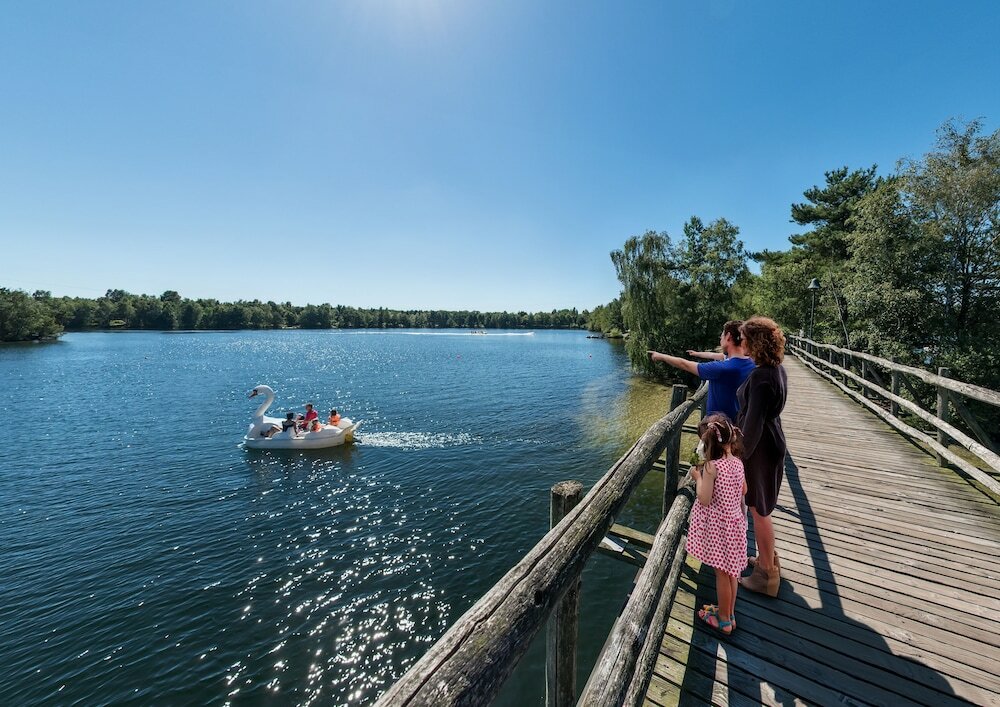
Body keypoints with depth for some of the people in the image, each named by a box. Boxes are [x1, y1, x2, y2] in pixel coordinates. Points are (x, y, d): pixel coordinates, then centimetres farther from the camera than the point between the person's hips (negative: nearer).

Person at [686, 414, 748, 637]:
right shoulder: (737, 461, -5)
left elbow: (704, 499, -24)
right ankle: (729, 612, 40)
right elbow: (744, 490, 10)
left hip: (718, 525, -7)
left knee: (721, 572, 10)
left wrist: (698, 477, -12)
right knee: (730, 570, 22)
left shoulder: (712, 466, -27)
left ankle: (723, 621, 28)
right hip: (735, 521, 7)